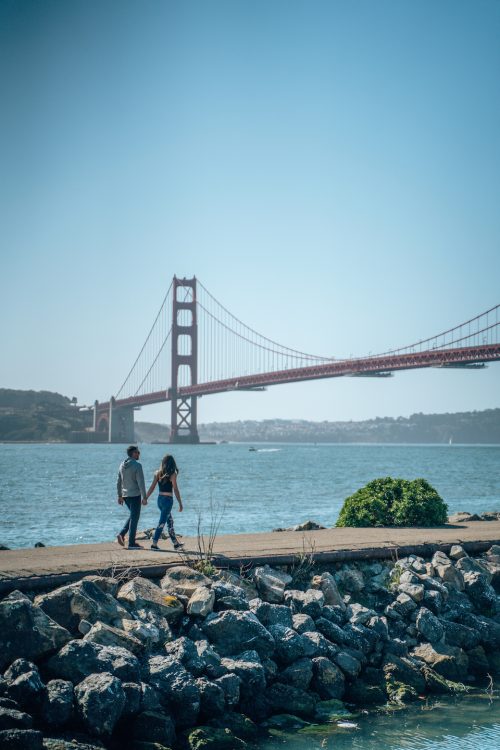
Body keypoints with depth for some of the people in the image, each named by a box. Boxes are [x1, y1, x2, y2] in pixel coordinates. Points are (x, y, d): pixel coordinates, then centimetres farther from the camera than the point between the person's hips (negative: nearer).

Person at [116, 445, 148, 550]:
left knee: (132, 516, 22)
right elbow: (141, 483, -17)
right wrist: (144, 497, -14)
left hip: (125, 495, 7)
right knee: (134, 518, 0)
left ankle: (122, 534, 7)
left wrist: (120, 496, 19)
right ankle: (131, 543, 3)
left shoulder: (122, 465, 7)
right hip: (135, 495, -7)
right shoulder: (137, 465, -14)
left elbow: (118, 482, 12)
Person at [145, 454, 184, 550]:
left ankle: (175, 543, 26)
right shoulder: (172, 474, -11)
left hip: (160, 499, 6)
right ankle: (154, 544, -4)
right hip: (168, 500, -6)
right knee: (162, 523, -1)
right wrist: (180, 504, -5)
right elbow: (176, 490, -10)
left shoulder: (158, 473, 2)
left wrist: (145, 498, 8)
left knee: (170, 521, 18)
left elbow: (152, 487, 2)